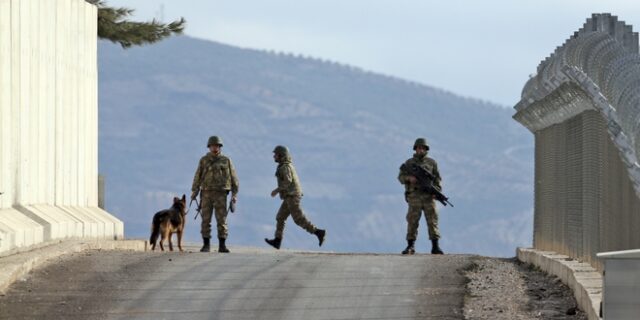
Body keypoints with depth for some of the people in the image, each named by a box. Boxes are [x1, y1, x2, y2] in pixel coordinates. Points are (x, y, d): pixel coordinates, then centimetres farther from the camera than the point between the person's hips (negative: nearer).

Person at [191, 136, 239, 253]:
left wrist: (235, 194, -2)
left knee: (222, 220, -5)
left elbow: (233, 178, 6)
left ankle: (222, 246, -2)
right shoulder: (204, 160, 6)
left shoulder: (226, 161, 5)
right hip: (206, 194, 1)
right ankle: (206, 245, 4)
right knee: (206, 220, -2)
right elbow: (198, 177, 3)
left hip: (220, 195, -1)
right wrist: (194, 192, -8)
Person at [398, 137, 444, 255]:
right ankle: (410, 246, 1)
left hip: (429, 197, 0)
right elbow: (401, 177, 8)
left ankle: (435, 246, -3)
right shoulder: (409, 163, 11)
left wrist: (437, 189, -6)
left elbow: (437, 178, 11)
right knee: (412, 222, -3)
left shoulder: (432, 162, 12)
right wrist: (409, 178, -13)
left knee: (432, 221, -4)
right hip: (414, 196, 0)